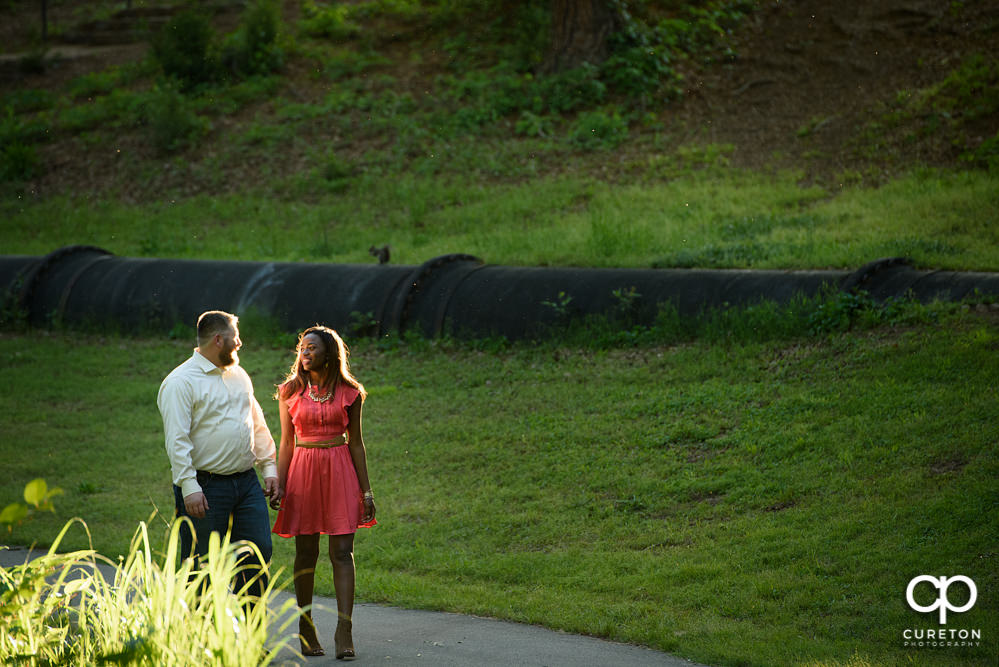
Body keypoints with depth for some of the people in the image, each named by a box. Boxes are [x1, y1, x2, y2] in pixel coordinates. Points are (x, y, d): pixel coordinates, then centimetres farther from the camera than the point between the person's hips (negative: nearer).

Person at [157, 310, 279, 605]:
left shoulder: (238, 375, 15)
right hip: (206, 487, -7)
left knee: (259, 552, 2)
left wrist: (269, 467, 15)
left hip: (247, 481, 7)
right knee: (202, 567, -2)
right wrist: (189, 487, -23)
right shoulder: (181, 382, -9)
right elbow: (177, 440, -16)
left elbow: (257, 423, 23)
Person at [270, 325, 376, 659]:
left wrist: (366, 490, 4)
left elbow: (355, 441, 6)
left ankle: (344, 631, -10)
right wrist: (280, 486, 1)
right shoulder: (290, 391, 5)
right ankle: (306, 628, 15)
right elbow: (287, 442, 8)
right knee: (306, 553, 5)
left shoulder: (348, 392, 2)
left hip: (340, 471, -1)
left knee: (342, 552, -7)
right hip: (303, 470, 1)